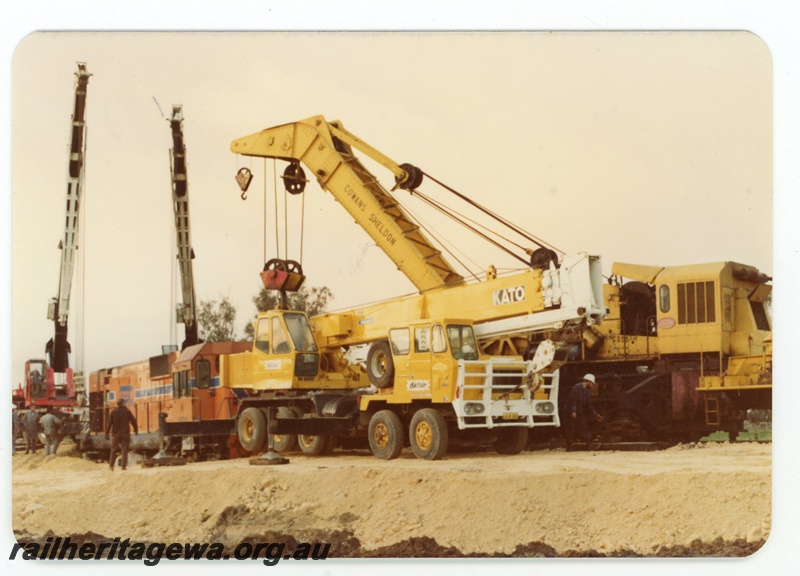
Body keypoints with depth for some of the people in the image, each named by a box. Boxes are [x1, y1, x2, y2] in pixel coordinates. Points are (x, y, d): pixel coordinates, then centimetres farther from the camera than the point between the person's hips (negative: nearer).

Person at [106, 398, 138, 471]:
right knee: (124, 450, 1)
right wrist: (136, 429, 14)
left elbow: (109, 423, -2)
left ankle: (111, 465, 12)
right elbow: (133, 421, -1)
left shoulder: (113, 412, -2)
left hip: (115, 434, 2)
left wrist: (106, 433, 3)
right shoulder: (127, 411, -5)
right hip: (125, 434, -2)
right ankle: (123, 466, -6)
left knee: (114, 450, 11)